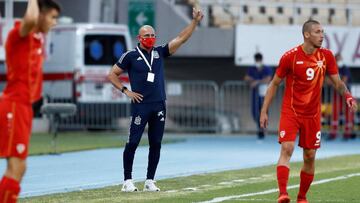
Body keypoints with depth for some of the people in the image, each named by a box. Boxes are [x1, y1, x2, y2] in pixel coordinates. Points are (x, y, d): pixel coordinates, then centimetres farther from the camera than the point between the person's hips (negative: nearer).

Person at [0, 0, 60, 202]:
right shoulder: (19, 34, -12)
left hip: (24, 106, 10)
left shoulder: (38, 38, 14)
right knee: (16, 167, -14)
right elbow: (30, 19, -36)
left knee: (18, 167, 11)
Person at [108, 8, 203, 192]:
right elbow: (112, 75, 4)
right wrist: (126, 91, -4)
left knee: (155, 144, 6)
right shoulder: (131, 56, -1)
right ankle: (127, 181, 1)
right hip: (140, 105, -4)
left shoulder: (159, 53, 10)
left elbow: (181, 38, 7)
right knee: (133, 142, -5)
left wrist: (195, 21, -2)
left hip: (159, 106, 4)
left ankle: (150, 181, 12)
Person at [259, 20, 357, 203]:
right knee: (287, 149, -19)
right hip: (290, 112, -3)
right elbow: (274, 84, 0)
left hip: (312, 115, 3)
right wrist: (264, 111, -3)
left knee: (310, 157, 6)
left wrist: (347, 96, -15)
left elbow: (337, 83, 7)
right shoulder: (290, 57, -10)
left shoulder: (326, 56, -1)